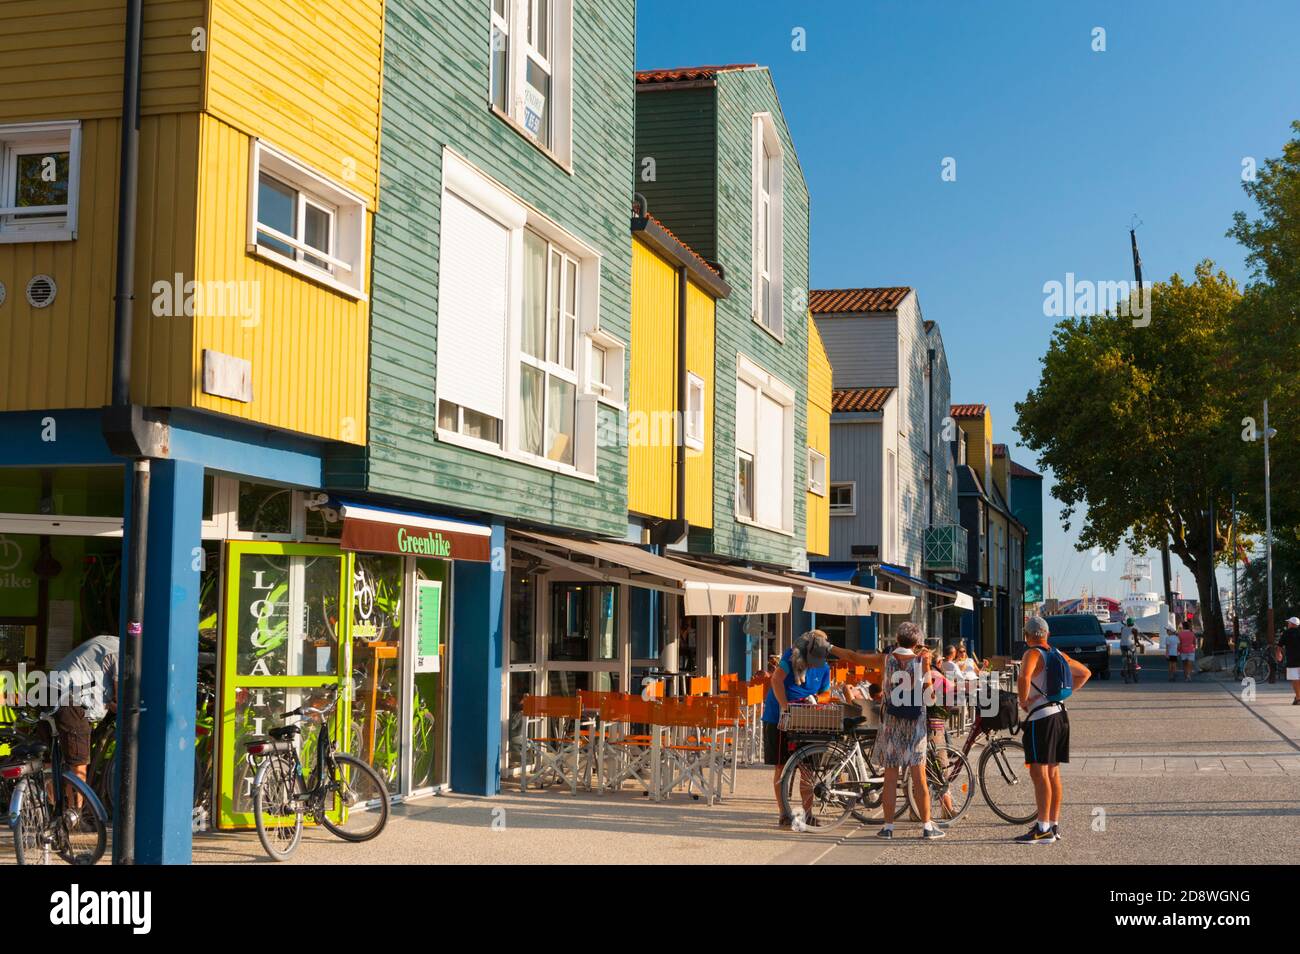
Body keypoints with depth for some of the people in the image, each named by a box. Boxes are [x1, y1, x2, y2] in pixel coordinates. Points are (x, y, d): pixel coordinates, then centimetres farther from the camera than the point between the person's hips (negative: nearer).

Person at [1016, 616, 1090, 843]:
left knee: (1039, 773, -8)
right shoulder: (1058, 654, 14)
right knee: (1053, 773, 14)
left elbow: (1024, 677, -32)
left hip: (1041, 718, -9)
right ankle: (1054, 825, 19)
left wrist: (1023, 701, -16)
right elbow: (1085, 673, 26)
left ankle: (1043, 829, -10)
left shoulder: (1033, 654, -11)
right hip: (1060, 715, 9)